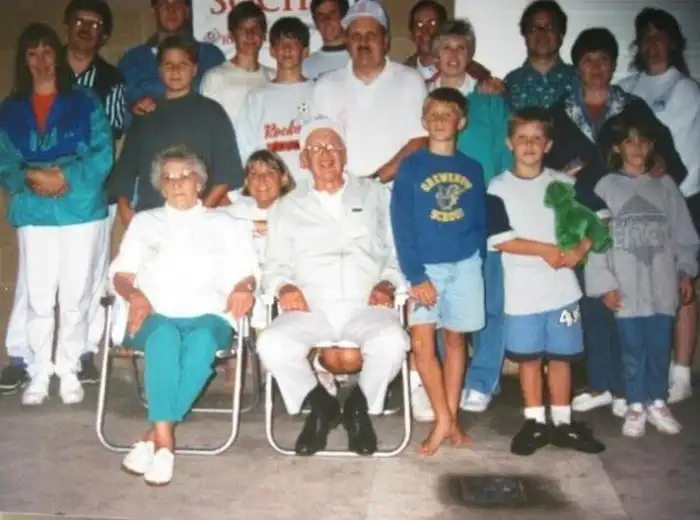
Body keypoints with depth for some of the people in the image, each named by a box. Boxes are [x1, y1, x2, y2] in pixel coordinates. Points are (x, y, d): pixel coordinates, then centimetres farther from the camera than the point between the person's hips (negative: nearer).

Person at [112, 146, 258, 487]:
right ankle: (165, 442, -38)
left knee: (202, 342, -38)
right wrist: (134, 295, -6)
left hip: (208, 315, 0)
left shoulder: (225, 224, 24)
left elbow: (247, 274, 15)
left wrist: (243, 289, -9)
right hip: (154, 316, 1)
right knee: (163, 336, -38)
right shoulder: (144, 221, 26)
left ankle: (152, 439, -33)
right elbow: (121, 273, 17)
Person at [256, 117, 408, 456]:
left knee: (391, 342, -33)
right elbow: (274, 265, 16)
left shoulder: (375, 195, 18)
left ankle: (358, 407, -3)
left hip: (365, 305, -1)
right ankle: (320, 406, -1)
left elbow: (398, 250, 12)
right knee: (272, 344, -29)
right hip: (311, 308, 1)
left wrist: (387, 284, -6)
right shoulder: (288, 206, 21)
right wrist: (284, 287, -6)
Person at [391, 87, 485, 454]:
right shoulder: (410, 166, -1)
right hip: (426, 266, -2)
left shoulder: (471, 169, 7)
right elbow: (401, 226, -6)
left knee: (455, 340, 8)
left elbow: (481, 222, 10)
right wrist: (415, 275, -13)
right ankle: (443, 420, 2)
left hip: (465, 265, 2)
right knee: (422, 341, -9)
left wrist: (477, 260, -4)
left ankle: (451, 418, 17)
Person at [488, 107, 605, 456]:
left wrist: (579, 250, -8)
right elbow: (499, 239, -10)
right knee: (529, 358, 7)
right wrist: (545, 250, -13)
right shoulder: (499, 188, -3)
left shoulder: (563, 183, 6)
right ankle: (535, 422, 20)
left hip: (562, 289, 2)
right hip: (522, 292, -2)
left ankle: (562, 423, 22)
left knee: (561, 356, 10)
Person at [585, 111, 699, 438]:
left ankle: (657, 403, 25)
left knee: (660, 347, 8)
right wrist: (604, 283, -8)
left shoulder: (665, 184, 8)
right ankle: (635, 406, 19)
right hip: (626, 286, -2)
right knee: (632, 348, 4)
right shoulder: (606, 186, 0)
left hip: (662, 284, 2)